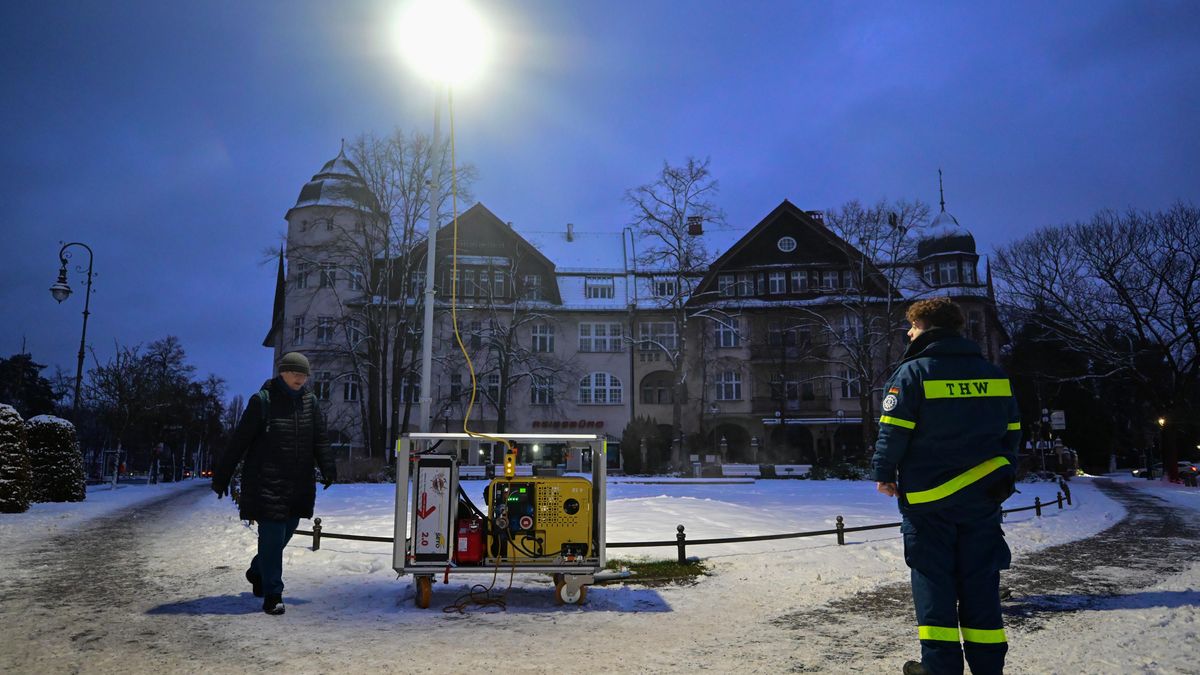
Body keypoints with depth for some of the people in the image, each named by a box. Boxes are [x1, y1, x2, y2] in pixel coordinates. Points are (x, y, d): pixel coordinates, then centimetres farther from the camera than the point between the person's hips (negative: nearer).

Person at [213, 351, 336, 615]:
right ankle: (272, 594, 7)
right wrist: (221, 476, -4)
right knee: (272, 536, -5)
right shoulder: (262, 401, -9)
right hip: (267, 484, -5)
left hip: (299, 485, 6)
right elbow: (239, 442, -6)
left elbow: (320, 439, 9)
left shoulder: (309, 401, 7)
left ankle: (257, 572, 41)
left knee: (285, 532, 15)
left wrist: (327, 467, -3)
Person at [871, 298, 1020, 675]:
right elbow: (1011, 431, 12)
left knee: (933, 580, 5)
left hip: (928, 496, -4)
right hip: (982, 498, 5)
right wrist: (1003, 478, 22)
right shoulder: (994, 374, 7)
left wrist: (884, 473, 1)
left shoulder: (912, 372, -10)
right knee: (980, 581, 11)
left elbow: (894, 430, -13)